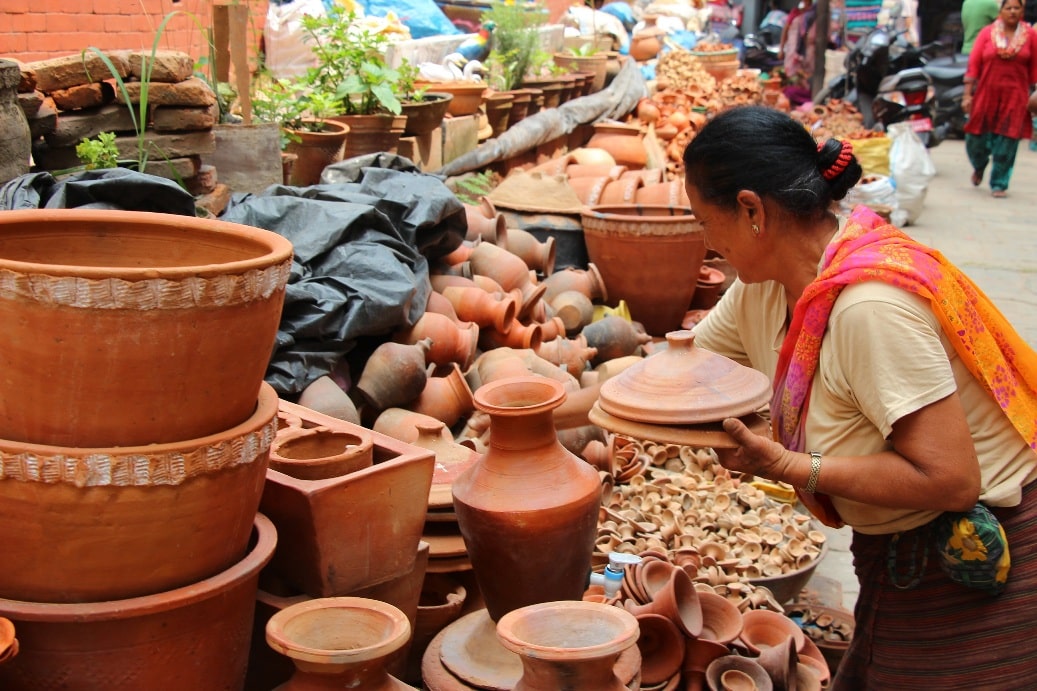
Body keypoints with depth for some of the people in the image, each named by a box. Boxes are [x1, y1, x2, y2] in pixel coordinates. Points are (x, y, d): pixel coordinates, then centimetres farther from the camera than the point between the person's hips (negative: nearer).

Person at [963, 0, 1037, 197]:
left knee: (1007, 141, -3)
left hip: (1015, 96, 0)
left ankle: (999, 184, 11)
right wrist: (967, 94, -5)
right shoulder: (987, 33, 1)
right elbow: (973, 64, 0)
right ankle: (979, 166, 37)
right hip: (986, 94, 0)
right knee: (976, 139, 3)